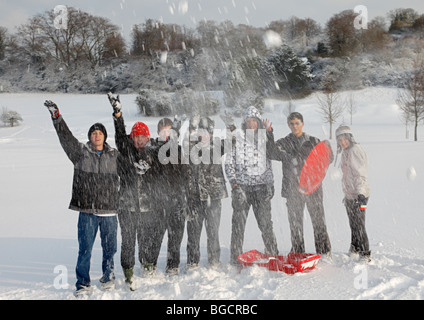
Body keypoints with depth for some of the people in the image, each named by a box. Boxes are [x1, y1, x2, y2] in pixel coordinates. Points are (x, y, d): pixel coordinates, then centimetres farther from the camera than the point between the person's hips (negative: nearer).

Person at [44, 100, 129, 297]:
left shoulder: (114, 155, 9)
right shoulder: (80, 151, 4)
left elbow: (128, 166, 21)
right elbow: (65, 136, -2)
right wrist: (56, 115, -8)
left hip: (109, 210, 2)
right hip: (87, 210, -2)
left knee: (109, 248, 10)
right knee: (85, 249, -1)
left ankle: (108, 277, 30)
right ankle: (83, 284, 11)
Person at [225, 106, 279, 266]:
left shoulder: (265, 139, 11)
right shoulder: (237, 138, 4)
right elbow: (229, 163, 6)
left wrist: (270, 184, 10)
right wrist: (234, 183, -3)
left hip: (261, 186, 1)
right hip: (241, 186, -1)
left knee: (266, 223, -2)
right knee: (238, 224, -3)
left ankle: (273, 255, 11)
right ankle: (236, 260, 4)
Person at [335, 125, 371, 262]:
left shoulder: (355, 150, -13)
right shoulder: (346, 152, 16)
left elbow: (360, 173, -21)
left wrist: (361, 193, -30)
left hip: (358, 195, -9)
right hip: (349, 195, 9)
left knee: (359, 225, -8)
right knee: (353, 224, 18)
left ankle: (365, 254, -3)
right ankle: (354, 250, 31)